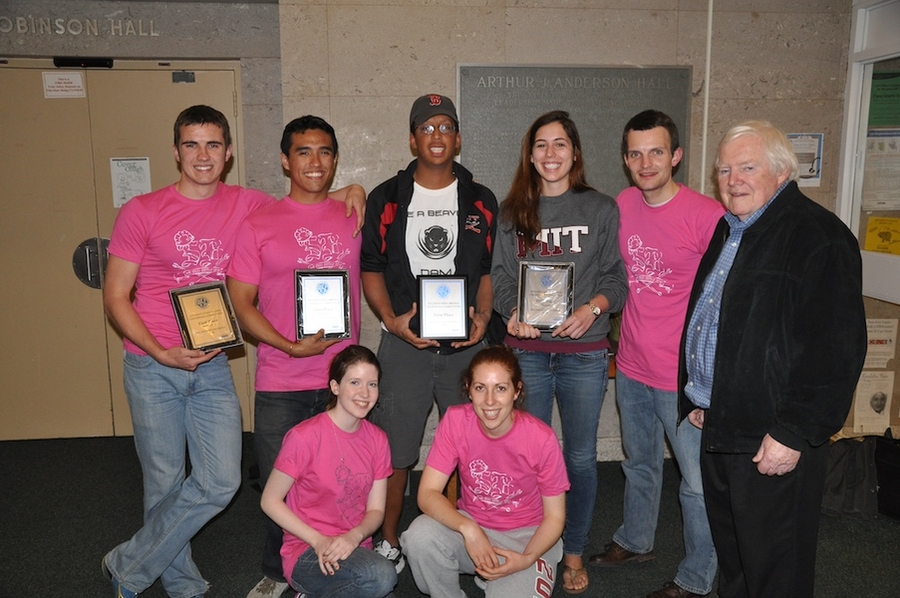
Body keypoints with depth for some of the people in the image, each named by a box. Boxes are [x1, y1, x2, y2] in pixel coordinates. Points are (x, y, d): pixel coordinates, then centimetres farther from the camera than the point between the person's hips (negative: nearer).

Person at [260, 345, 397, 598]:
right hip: (306, 552, -6)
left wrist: (355, 535, -17)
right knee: (381, 576, -31)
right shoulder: (304, 437, -14)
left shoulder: (377, 440, 1)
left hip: (355, 547, 6)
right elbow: (270, 501, -8)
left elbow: (376, 510, 4)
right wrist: (319, 540, -17)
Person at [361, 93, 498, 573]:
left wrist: (483, 317, -7)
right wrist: (391, 319, -11)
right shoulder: (386, 198, 4)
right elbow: (371, 269, 5)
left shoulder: (481, 201, 8)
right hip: (404, 341, -1)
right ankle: (388, 540, 24)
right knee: (394, 448, 5)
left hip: (466, 343, 2)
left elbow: (490, 270, 10)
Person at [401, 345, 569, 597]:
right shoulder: (455, 421, -16)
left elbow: (554, 517, -9)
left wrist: (527, 559, -25)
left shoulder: (542, 439, -20)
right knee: (419, 536, -28)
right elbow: (427, 493, -18)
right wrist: (467, 528, -34)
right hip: (471, 526, 2)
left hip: (526, 536, -1)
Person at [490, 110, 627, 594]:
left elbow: (615, 277, 3)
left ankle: (574, 553, 28)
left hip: (583, 352, -1)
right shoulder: (513, 211, 7)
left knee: (580, 457, 9)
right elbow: (500, 277, 6)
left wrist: (594, 307, -15)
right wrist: (513, 312, -12)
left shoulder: (602, 210, 3)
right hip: (527, 350, 1)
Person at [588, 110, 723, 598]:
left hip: (684, 374, -6)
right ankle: (635, 541, 45)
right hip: (631, 367, 6)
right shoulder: (622, 206, 1)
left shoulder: (706, 215, -16)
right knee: (639, 465, 24)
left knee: (697, 481, 8)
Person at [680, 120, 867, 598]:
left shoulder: (819, 236, -14)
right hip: (718, 429, 9)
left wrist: (794, 433, -21)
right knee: (730, 558, 23)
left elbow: (835, 347, -20)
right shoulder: (728, 231, 14)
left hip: (774, 442, -8)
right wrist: (696, 397, 19)